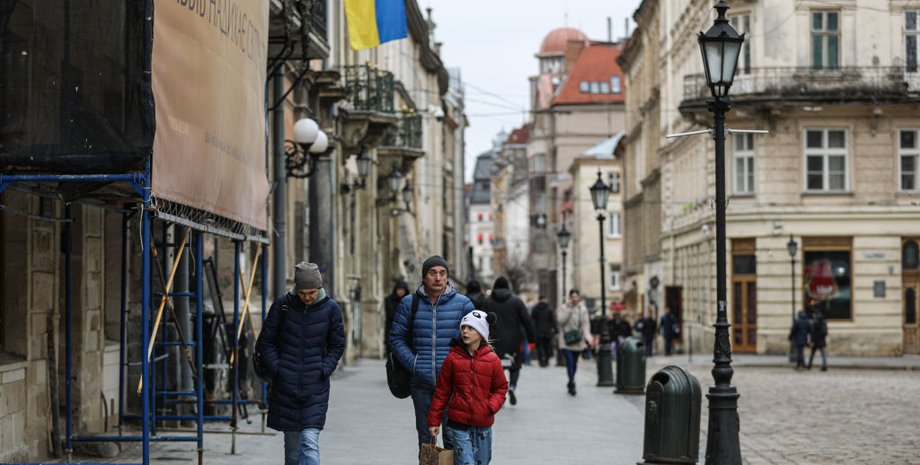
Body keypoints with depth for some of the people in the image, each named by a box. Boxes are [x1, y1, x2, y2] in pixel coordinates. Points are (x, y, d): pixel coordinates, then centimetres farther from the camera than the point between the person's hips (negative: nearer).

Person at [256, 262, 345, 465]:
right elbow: (265, 342, 4)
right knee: (292, 443, 9)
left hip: (315, 388, -1)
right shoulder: (282, 305, -4)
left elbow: (337, 346, 8)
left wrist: (324, 370, -5)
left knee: (310, 442, -12)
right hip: (285, 386, 1)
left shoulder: (330, 309, -3)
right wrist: (277, 368, -6)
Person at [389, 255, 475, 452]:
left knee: (453, 439, -1)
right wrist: (412, 364, -5)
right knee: (425, 440, 9)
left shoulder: (462, 303, 2)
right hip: (421, 383, 1)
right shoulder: (409, 303, 5)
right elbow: (396, 338, 7)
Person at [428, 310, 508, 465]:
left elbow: (501, 388, 10)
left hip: (483, 425, 2)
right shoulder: (453, 358, -2)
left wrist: (492, 406, -9)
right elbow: (441, 391, 3)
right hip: (458, 423, -2)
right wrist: (434, 420, 4)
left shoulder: (492, 359, -1)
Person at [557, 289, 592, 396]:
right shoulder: (563, 308, 1)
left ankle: (570, 384, 27)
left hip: (578, 341, 3)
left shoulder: (582, 309, 4)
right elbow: (561, 320, -13)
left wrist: (587, 338, -14)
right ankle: (572, 383, -17)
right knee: (570, 362, -16)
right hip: (566, 340, -2)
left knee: (574, 363, 12)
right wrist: (569, 309, -16)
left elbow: (585, 324, -1)